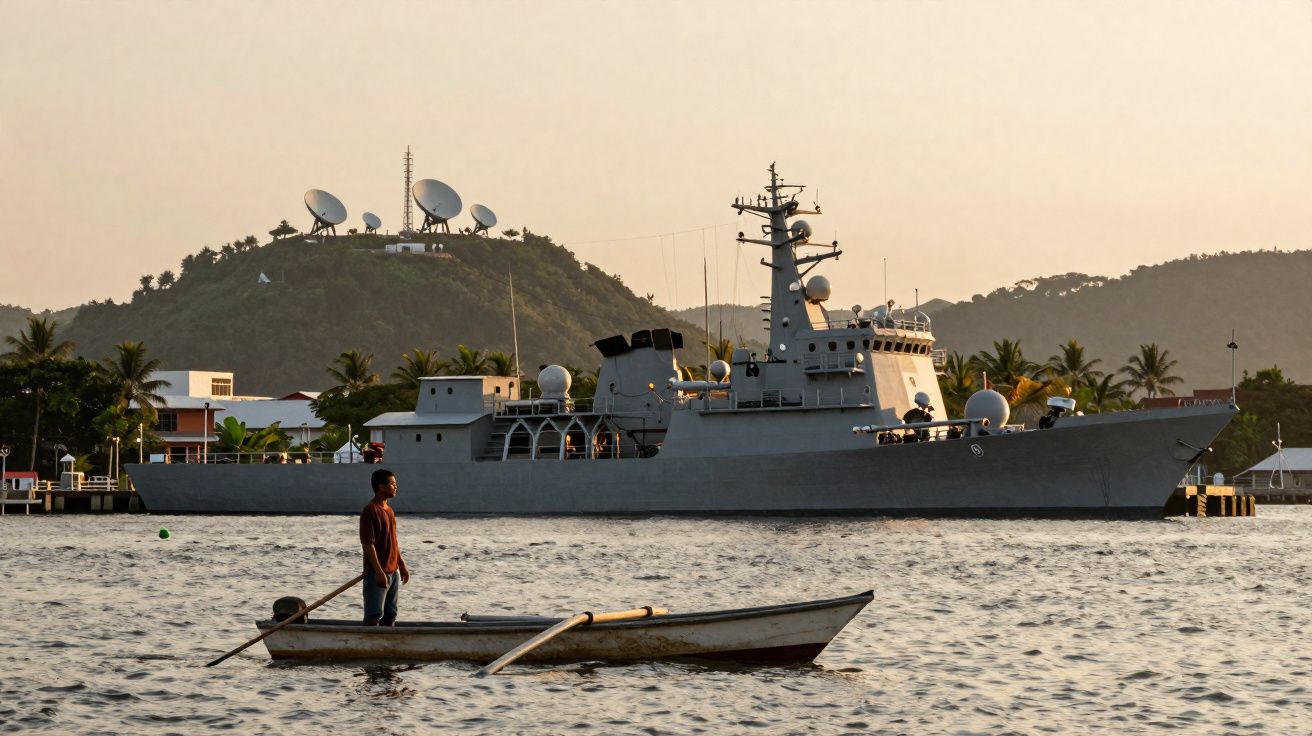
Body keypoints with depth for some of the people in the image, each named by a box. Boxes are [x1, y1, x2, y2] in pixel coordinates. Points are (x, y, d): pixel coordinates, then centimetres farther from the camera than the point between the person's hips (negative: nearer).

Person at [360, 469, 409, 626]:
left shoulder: (389, 511, 14)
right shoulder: (370, 511, -14)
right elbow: (368, 544, -19)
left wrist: (402, 566, 20)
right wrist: (379, 572, -22)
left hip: (393, 571, 9)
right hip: (377, 573, -9)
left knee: (390, 614, 11)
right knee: (374, 616, -9)